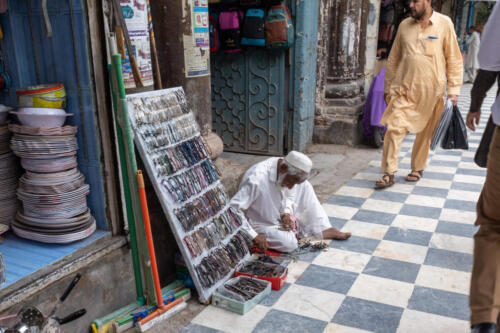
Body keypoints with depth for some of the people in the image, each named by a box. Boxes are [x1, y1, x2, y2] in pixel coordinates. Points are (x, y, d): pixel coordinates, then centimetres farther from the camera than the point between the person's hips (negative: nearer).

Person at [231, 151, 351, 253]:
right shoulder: (256, 180, -34)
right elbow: (233, 209, -33)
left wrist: (286, 213, -11)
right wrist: (254, 236, -33)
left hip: (279, 217, 7)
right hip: (262, 225, -7)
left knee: (304, 186, -3)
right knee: (290, 244, -29)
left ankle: (323, 229, 0)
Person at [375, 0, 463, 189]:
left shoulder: (444, 24, -1)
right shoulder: (404, 25, 7)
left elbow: (454, 60, 1)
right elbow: (393, 59, 14)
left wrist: (454, 90, -4)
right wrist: (388, 87, 13)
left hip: (431, 90, -1)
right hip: (404, 89, 2)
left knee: (425, 132, 9)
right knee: (394, 128, -9)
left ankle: (417, 169, 28)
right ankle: (389, 174, -3)